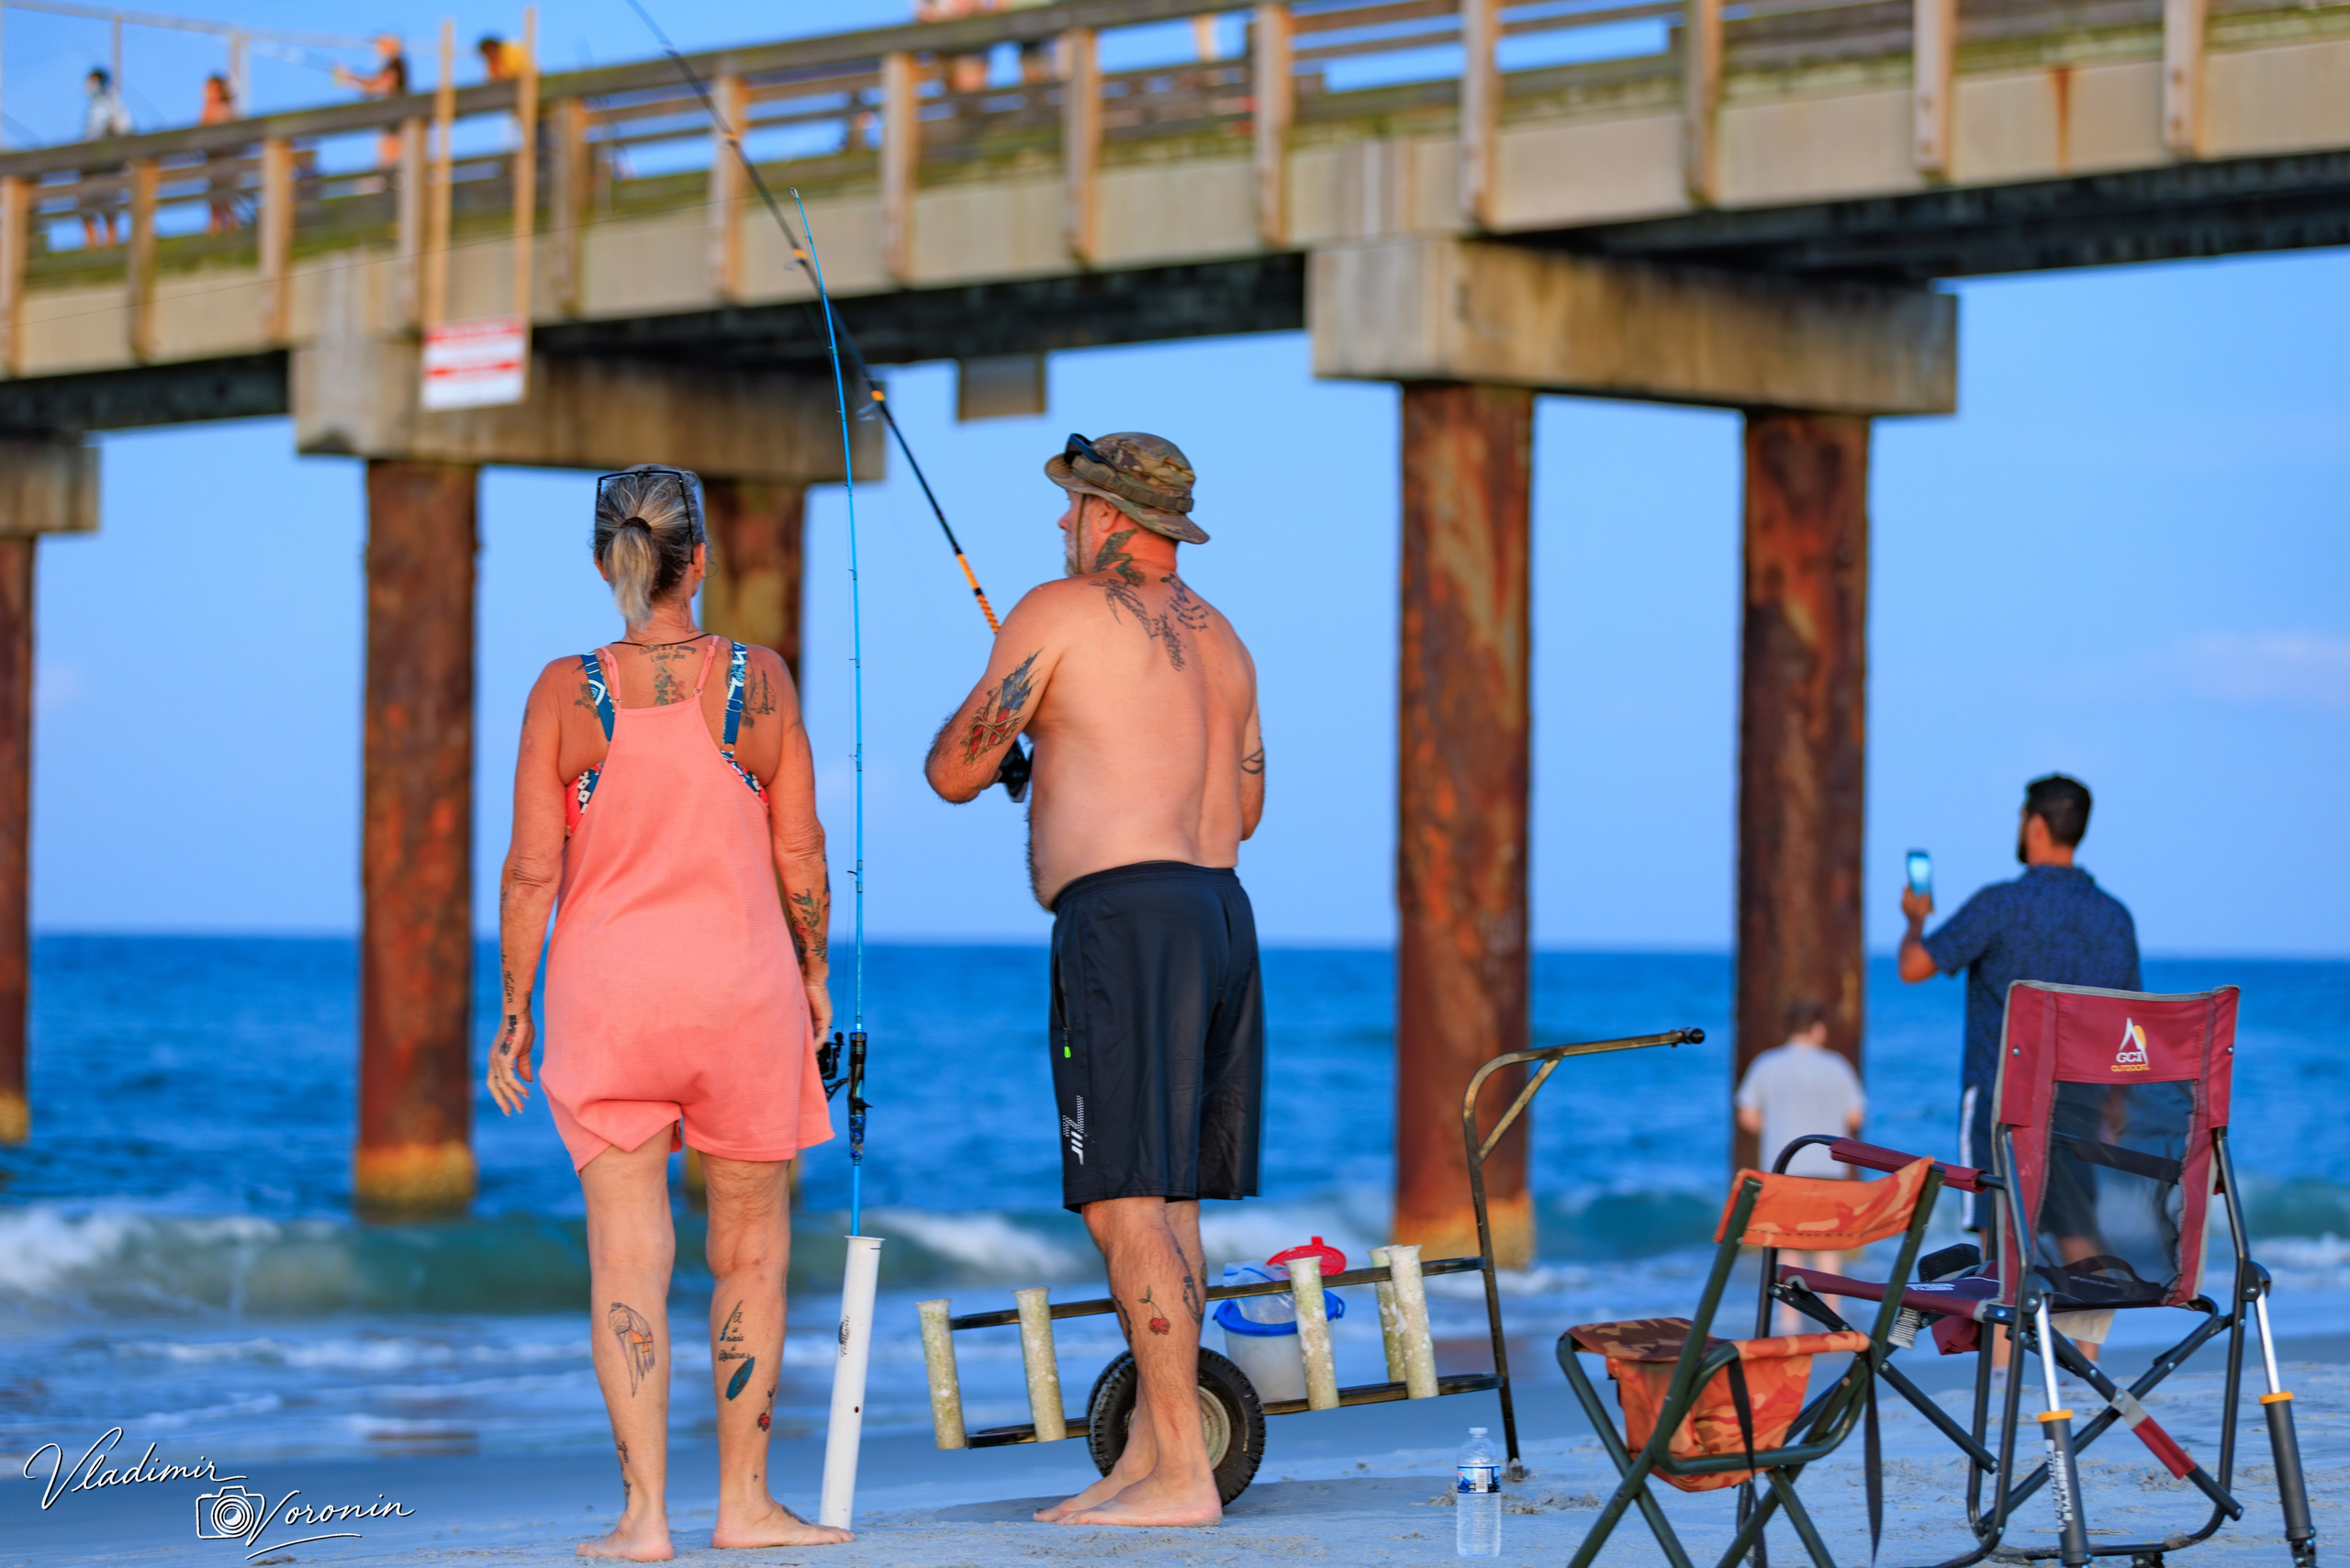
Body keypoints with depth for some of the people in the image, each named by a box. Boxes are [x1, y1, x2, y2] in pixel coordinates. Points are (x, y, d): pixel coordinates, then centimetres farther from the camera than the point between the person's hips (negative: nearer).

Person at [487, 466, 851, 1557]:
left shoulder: (565, 691, -6)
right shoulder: (759, 681, -6)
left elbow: (530, 871, -6)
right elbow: (800, 858, -1)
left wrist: (512, 1007, 5)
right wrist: (814, 974, 14)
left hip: (604, 986, 0)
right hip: (742, 979, 0)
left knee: (627, 1259, 3)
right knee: (750, 1250, 14)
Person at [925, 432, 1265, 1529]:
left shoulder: (1060, 614, -4)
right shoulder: (1219, 637, 19)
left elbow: (954, 772, -3)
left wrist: (978, 730, 21)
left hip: (1123, 919, -9)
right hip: (1220, 913, 9)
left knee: (1129, 1200, -10)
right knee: (1166, 1199, 12)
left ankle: (1184, 1477, -15)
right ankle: (1144, 1457, 15)